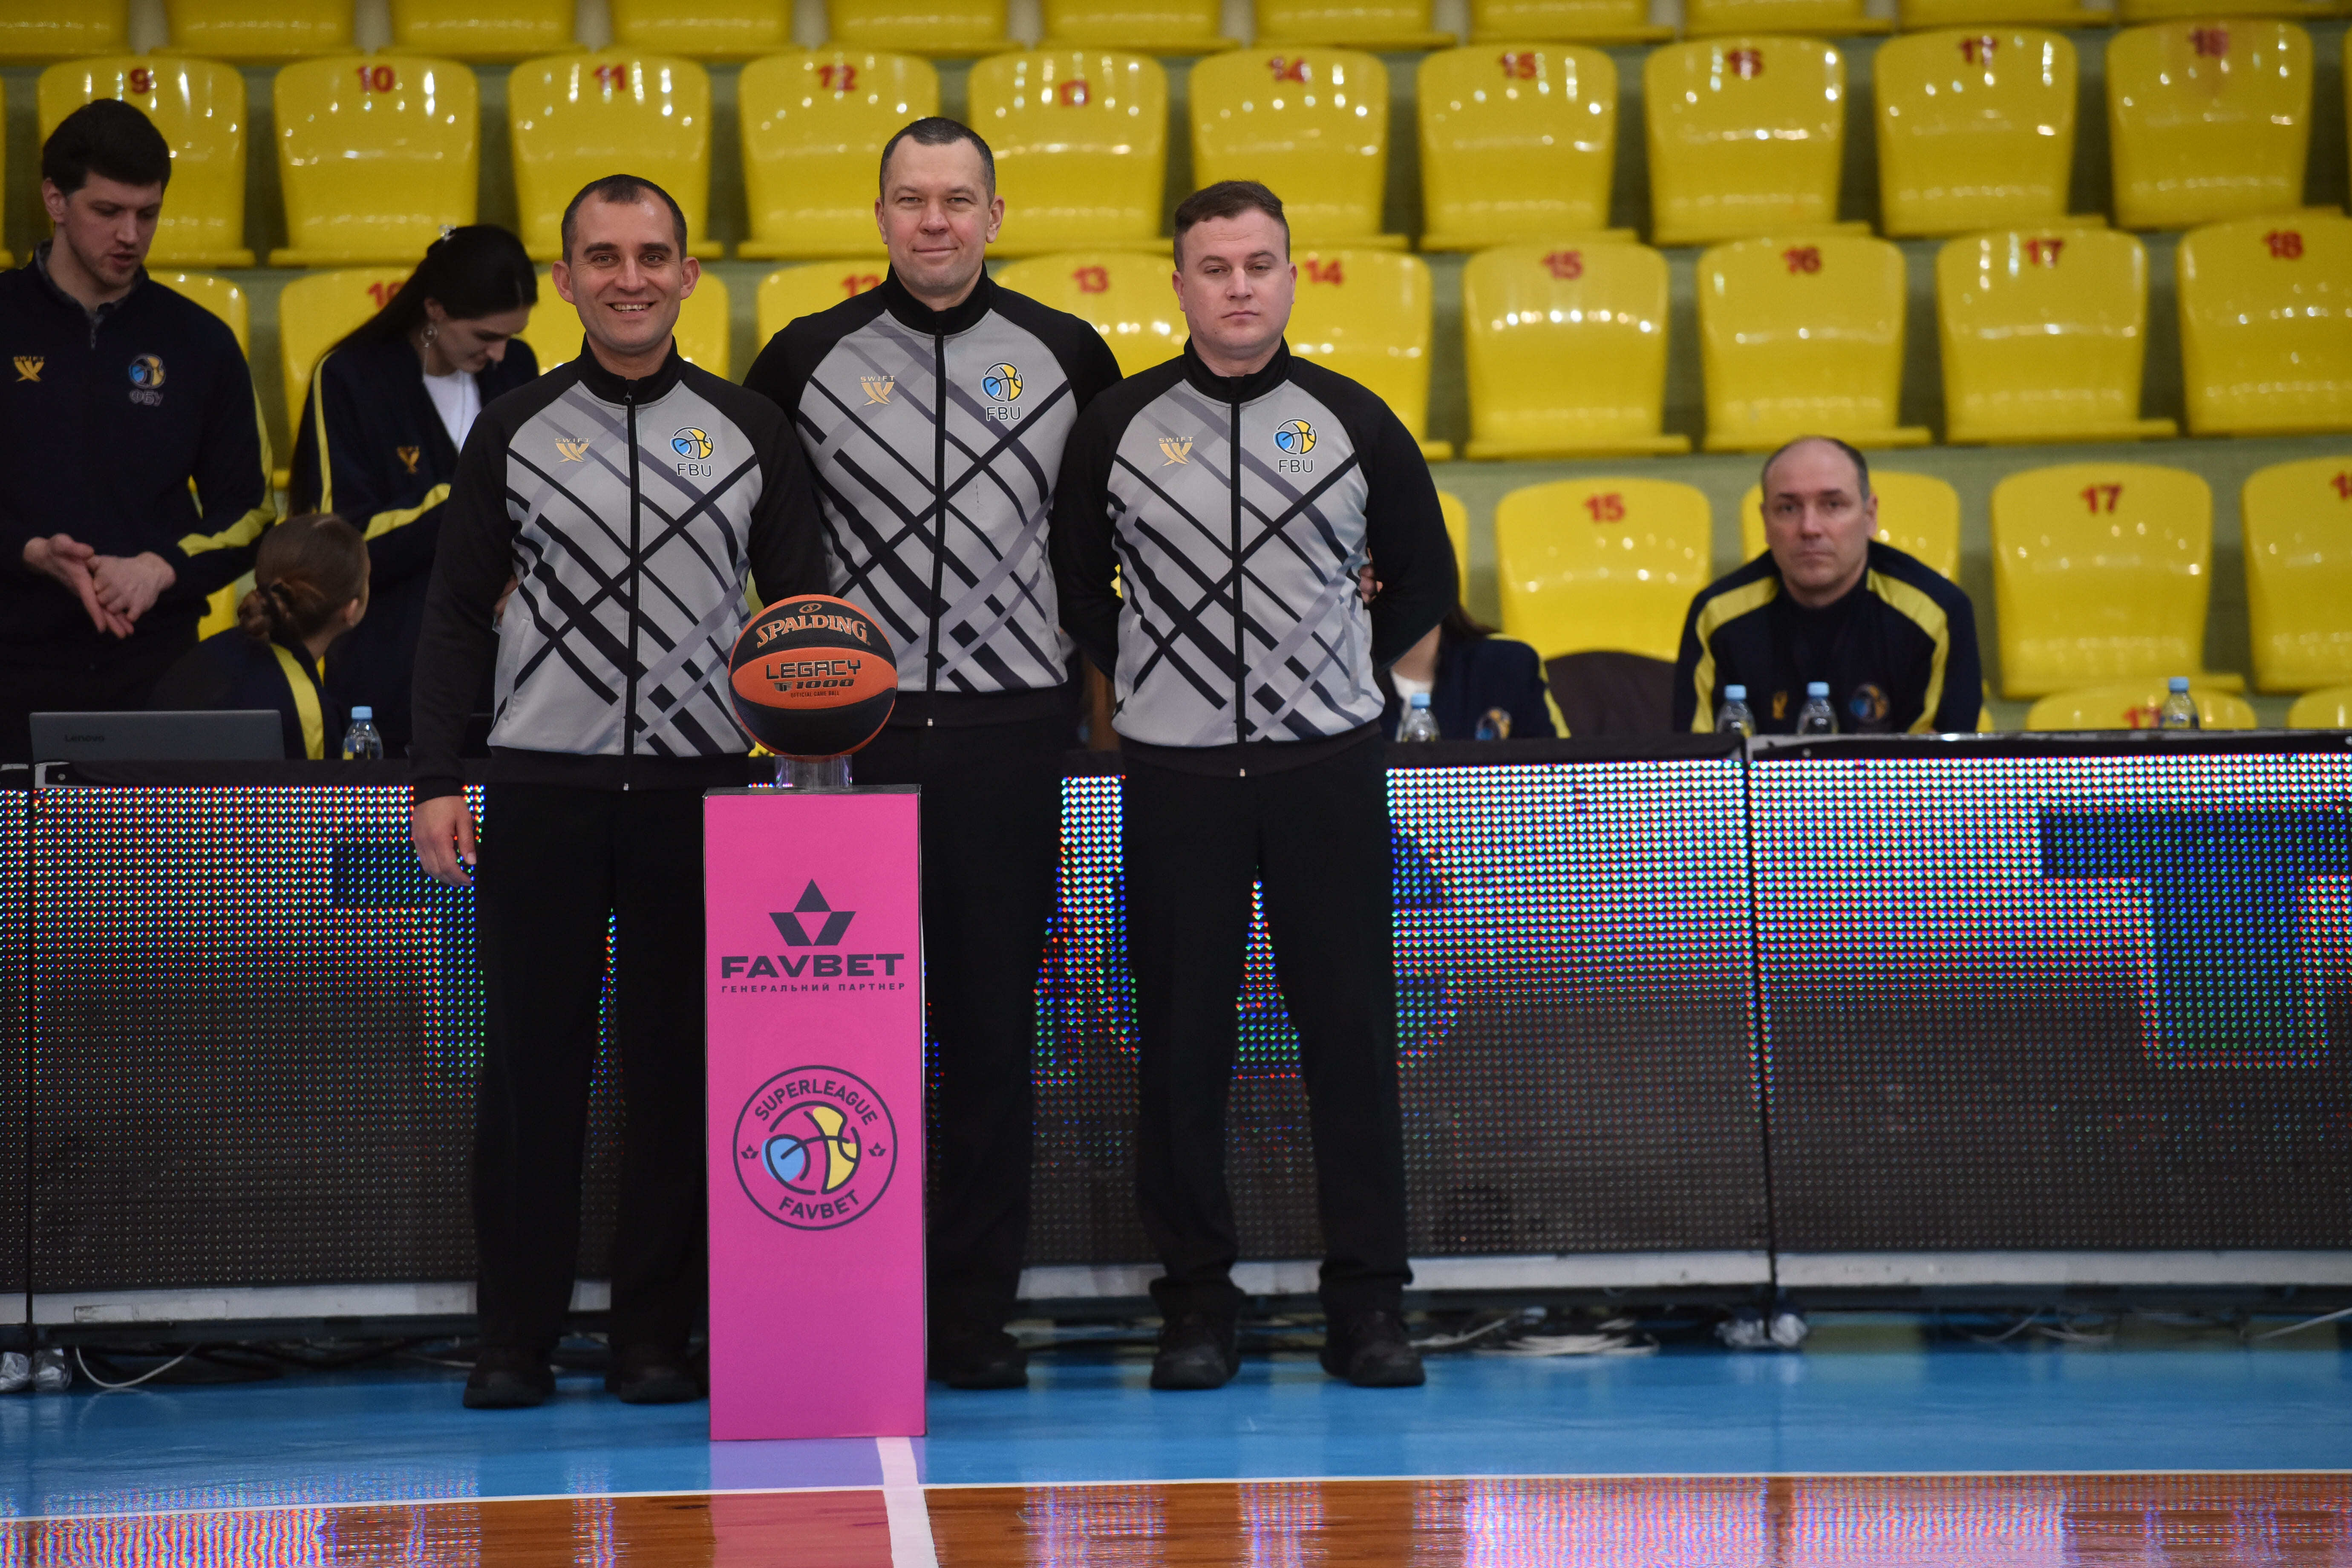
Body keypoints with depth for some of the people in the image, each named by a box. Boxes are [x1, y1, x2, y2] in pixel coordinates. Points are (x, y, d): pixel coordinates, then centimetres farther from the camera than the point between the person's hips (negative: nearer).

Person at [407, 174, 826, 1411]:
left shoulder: (750, 432, 8)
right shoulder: (515, 434, 8)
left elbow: (800, 605, 11)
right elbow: (456, 614, 7)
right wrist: (435, 779, -1)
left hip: (701, 786, 0)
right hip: (542, 786, 0)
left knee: (679, 1065, 2)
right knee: (531, 1061, 0)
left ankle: (657, 1335, 9)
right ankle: (514, 1338, 7)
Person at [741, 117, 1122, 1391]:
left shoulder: (1066, 358, 6)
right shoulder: (809, 361, 4)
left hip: (1009, 726, 1)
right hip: (851, 729, 0)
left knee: (995, 1023, 3)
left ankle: (975, 1308, 9)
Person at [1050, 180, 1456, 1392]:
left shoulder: (1353, 422, 4)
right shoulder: (1119, 427, 3)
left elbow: (1424, 579, 13)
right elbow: (1075, 583, 14)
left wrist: (1346, 677, 8)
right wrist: (1145, 679, 8)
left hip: (1328, 767, 0)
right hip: (1174, 774, 0)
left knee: (1351, 1030, 0)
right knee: (1181, 1036, 1)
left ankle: (1367, 1306, 6)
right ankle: (1195, 1306, 9)